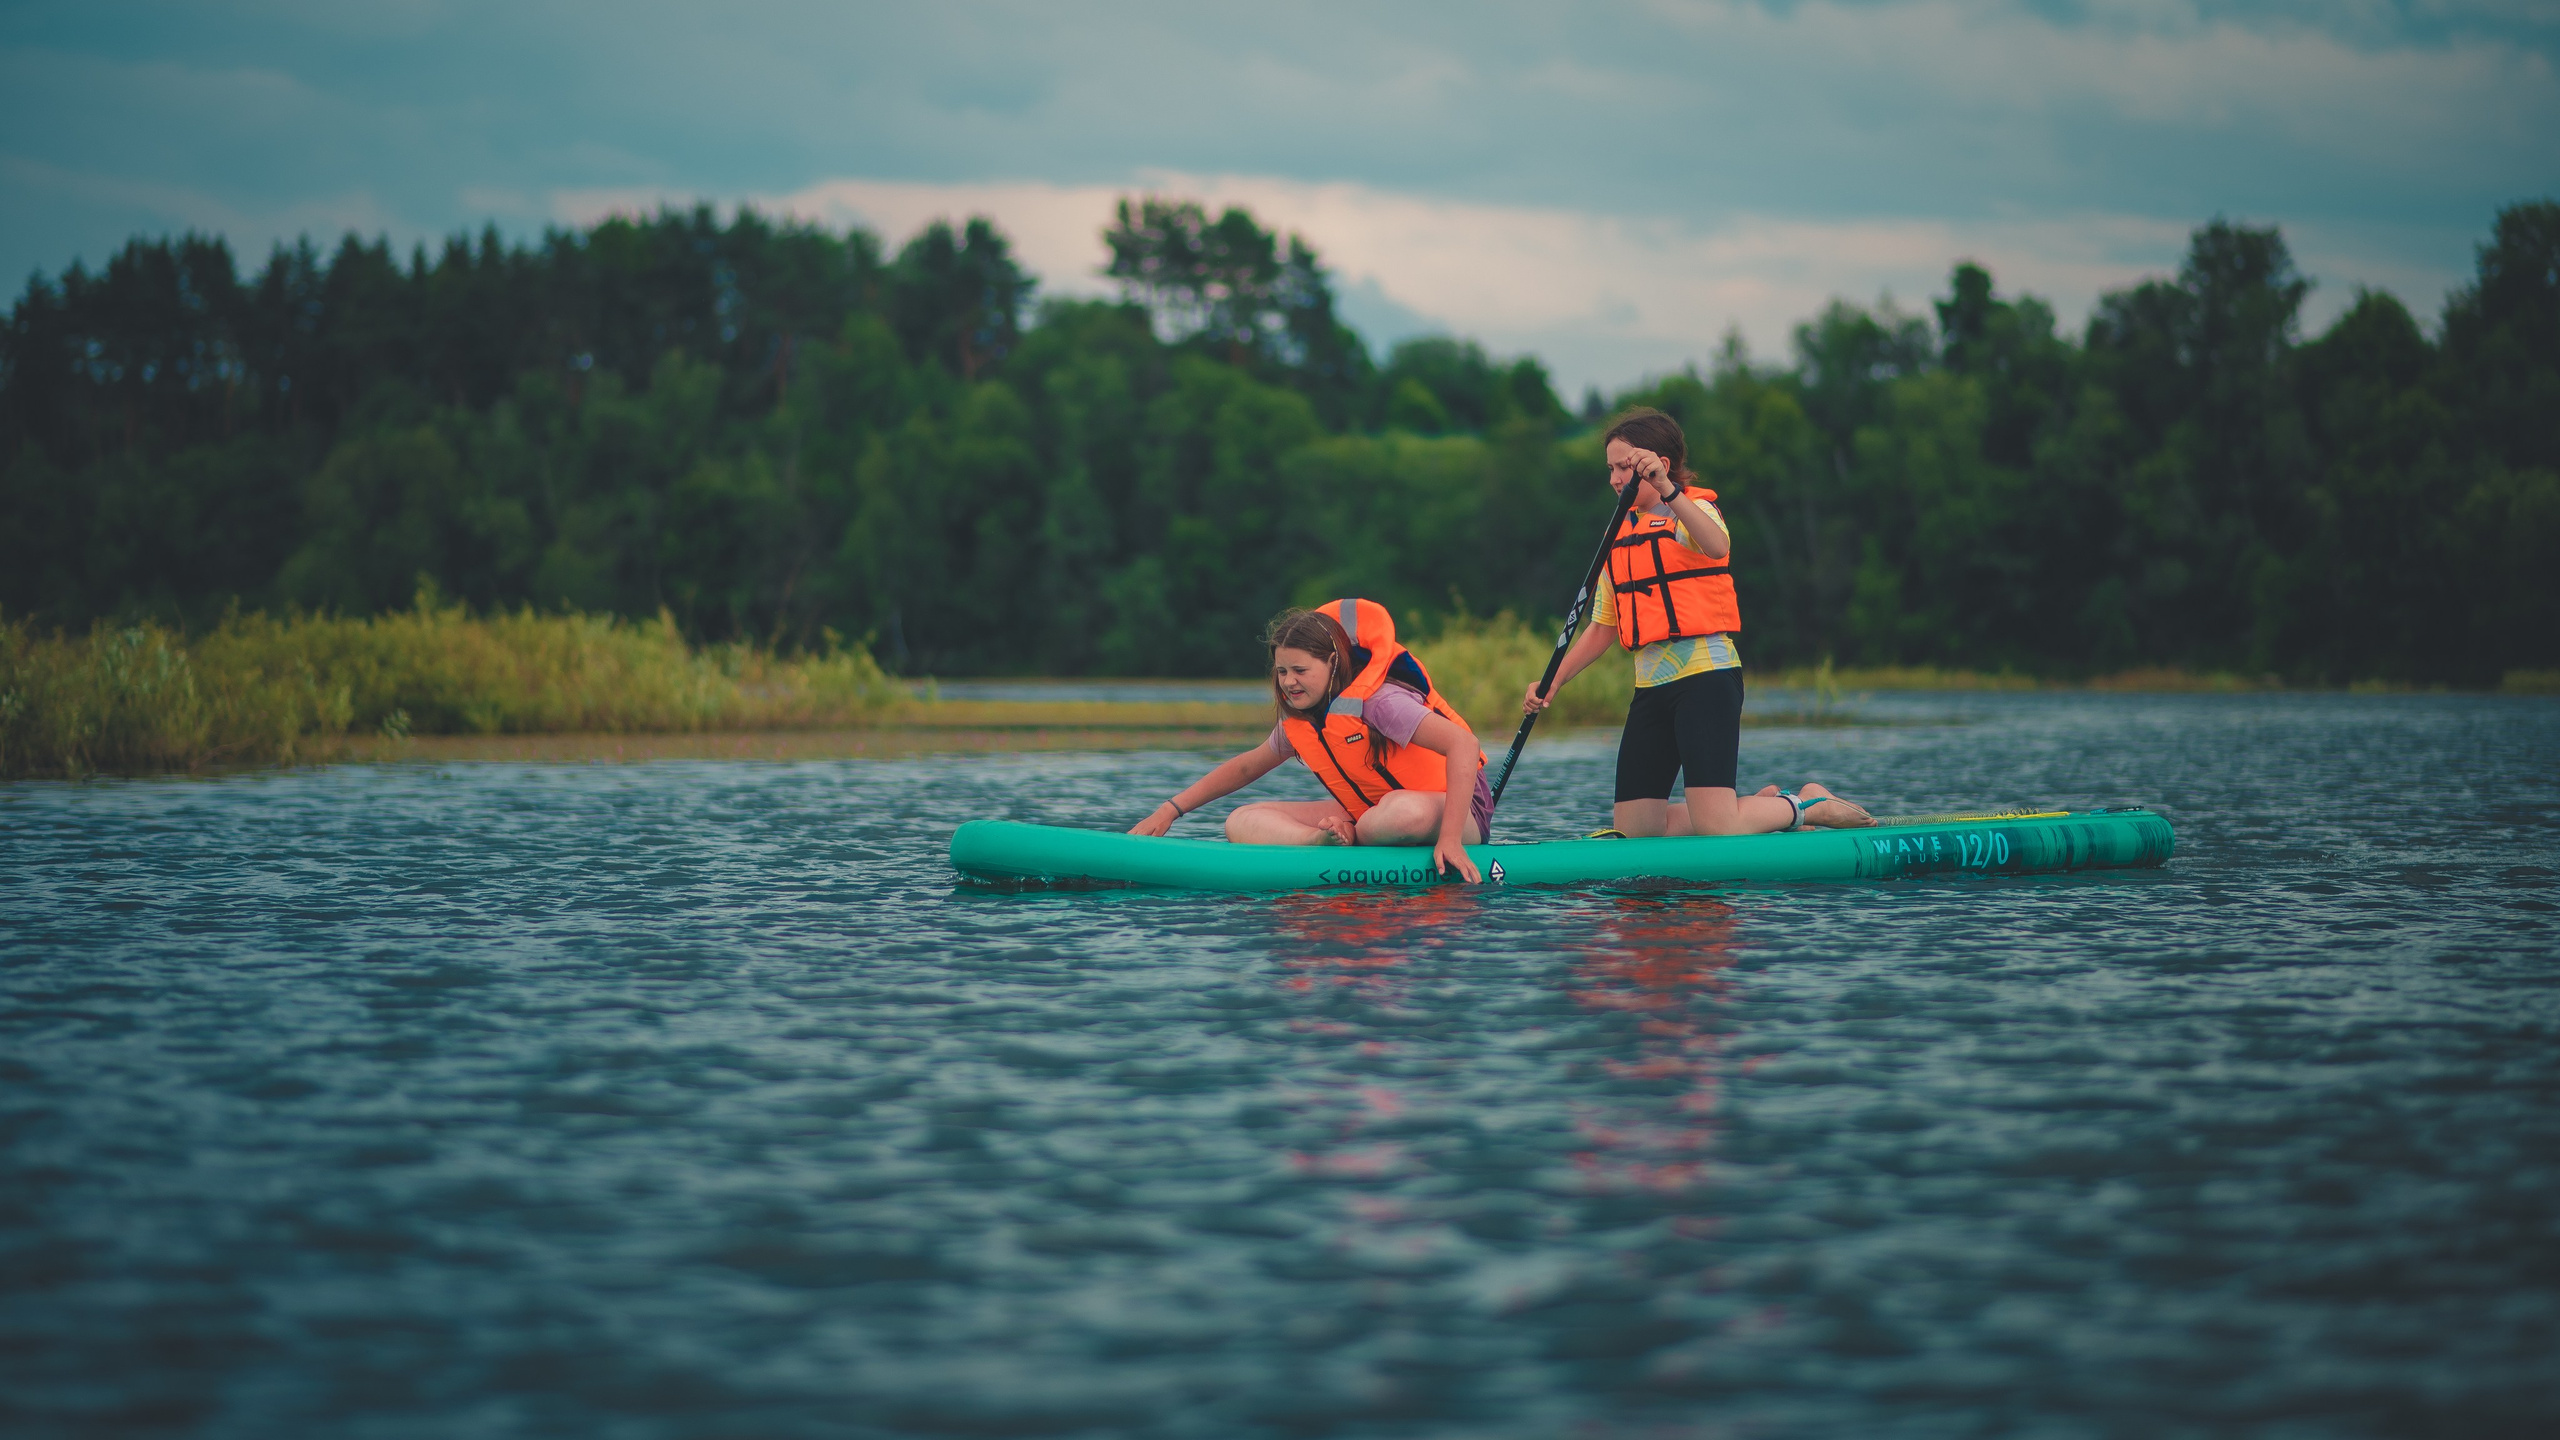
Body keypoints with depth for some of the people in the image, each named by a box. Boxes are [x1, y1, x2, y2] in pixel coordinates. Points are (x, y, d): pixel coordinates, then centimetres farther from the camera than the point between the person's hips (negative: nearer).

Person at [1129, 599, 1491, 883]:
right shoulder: (1299, 724, 3)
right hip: (1369, 816, 7)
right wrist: (1169, 811, 14)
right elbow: (1246, 767, 20)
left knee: (1404, 811, -45)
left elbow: (1463, 745, -32)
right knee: (1243, 823, -8)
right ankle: (1334, 841, -34)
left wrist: (1450, 838, -39)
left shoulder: (1378, 702, -23)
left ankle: (1343, 838, -12)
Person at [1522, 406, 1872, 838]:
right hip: (1651, 686, 8)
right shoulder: (1621, 536, 17)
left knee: (1715, 828, -18)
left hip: (1706, 676, -8)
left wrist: (1666, 490, -38)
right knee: (1634, 828, 3)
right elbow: (1603, 628, 20)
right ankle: (1764, 804, 20)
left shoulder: (1694, 510, -3)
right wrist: (1553, 682, 11)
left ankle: (1808, 805, 11)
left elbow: (1717, 547, -29)